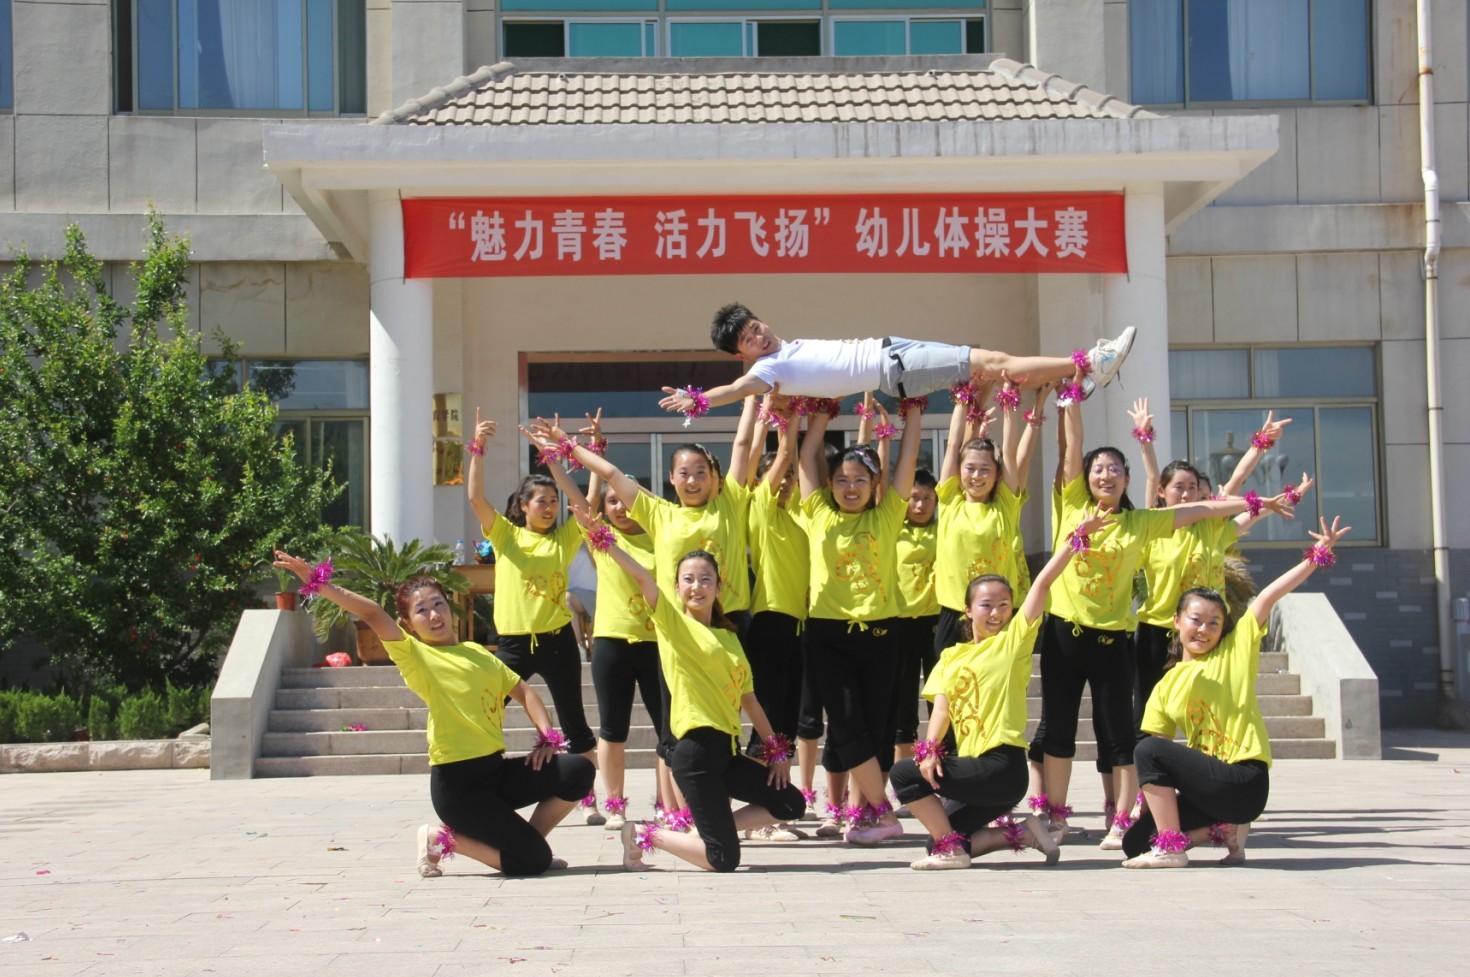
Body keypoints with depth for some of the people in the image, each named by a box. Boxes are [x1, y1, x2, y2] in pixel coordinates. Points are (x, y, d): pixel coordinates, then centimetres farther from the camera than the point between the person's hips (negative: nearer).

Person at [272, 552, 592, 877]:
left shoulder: (477, 653, 16)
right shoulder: (415, 656, -4)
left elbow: (523, 692, 19)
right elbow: (372, 614, -17)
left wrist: (547, 737, 3)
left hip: (497, 768, 6)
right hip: (457, 782, -6)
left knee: (578, 771, -10)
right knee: (533, 860, -15)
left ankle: (528, 840, 9)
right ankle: (443, 839, 7)